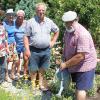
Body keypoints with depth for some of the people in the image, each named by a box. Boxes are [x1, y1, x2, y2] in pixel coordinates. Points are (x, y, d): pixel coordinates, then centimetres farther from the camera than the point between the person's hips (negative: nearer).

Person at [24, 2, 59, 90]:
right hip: (34, 50, -3)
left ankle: (41, 84, 30)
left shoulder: (49, 22, 3)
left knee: (43, 69, 15)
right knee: (33, 69, 6)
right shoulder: (31, 22, -6)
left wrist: (53, 41, 10)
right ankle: (33, 84, 21)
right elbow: (26, 37, -5)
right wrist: (27, 49, -12)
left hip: (46, 50, 3)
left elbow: (57, 31, 20)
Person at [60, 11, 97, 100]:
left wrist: (65, 64, -23)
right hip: (74, 64, 8)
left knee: (81, 89, -6)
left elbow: (80, 56, -32)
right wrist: (64, 60, 11)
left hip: (84, 64, -8)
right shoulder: (68, 31, 0)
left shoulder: (82, 34, -29)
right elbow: (66, 46, 17)